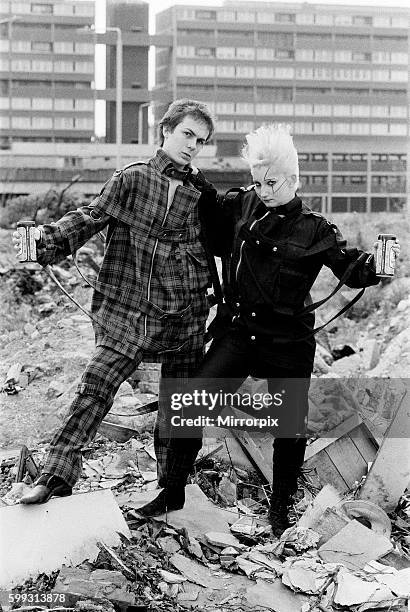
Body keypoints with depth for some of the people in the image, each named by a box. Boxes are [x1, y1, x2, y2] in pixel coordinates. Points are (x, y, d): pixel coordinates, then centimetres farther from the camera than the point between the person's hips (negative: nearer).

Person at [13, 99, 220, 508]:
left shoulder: (202, 193, 9)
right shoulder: (131, 179, 1)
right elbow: (90, 217, -7)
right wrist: (47, 239, -20)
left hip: (184, 317, 3)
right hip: (128, 311, -3)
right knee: (95, 387, -12)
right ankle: (57, 473, -5)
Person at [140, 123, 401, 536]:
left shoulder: (313, 229, -5)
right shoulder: (241, 207, 5)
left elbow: (350, 269, -9)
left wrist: (377, 263, -29)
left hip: (288, 340, -2)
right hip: (238, 330, 3)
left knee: (291, 425, 3)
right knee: (191, 403, -8)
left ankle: (280, 508, 24)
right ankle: (173, 490, 7)